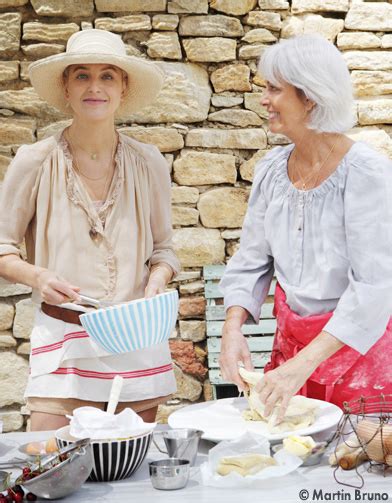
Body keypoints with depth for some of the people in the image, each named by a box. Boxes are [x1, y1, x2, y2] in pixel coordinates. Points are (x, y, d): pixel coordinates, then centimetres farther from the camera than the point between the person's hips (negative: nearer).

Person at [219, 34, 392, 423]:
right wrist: (233, 327, -12)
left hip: (357, 345, -5)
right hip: (291, 341, 5)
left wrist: (304, 363, -30)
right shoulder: (271, 169, 0)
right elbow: (251, 262, 5)